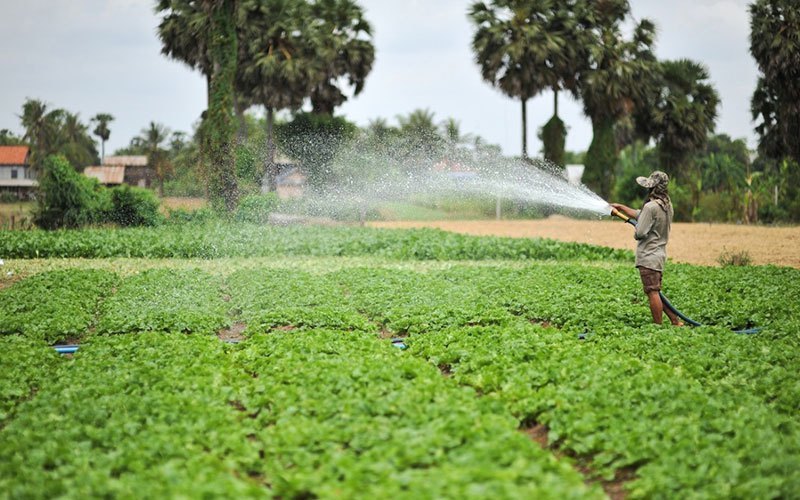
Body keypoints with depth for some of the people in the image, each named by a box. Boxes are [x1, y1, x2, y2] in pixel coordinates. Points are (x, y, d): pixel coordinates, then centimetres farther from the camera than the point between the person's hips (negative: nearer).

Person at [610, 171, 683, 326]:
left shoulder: (651, 207, -19)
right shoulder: (667, 205, 11)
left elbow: (639, 233, -18)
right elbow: (639, 215, 22)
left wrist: (636, 232, 5)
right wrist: (621, 207, 27)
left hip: (648, 257, -10)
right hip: (659, 255, 10)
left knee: (653, 293, -4)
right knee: (656, 293, 16)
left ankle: (658, 326, -1)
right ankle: (676, 322, 16)